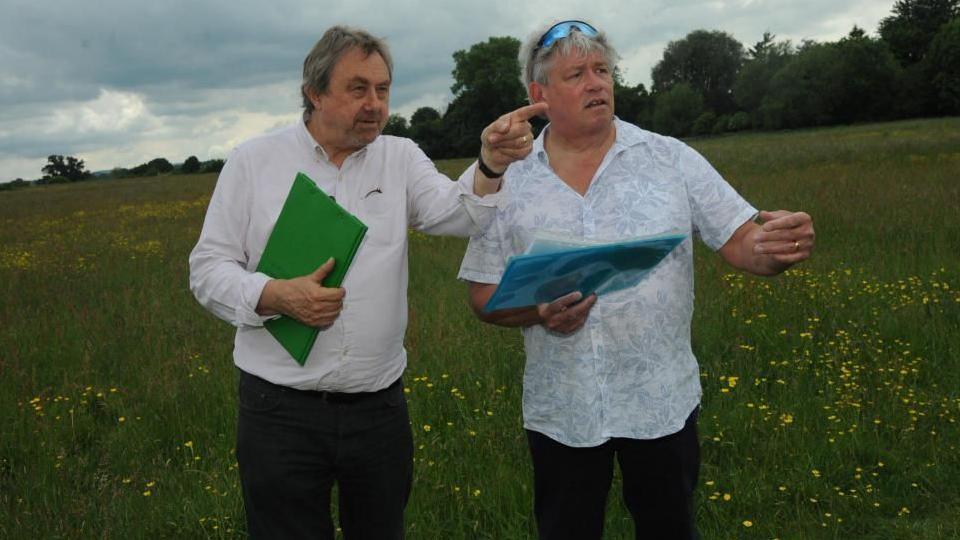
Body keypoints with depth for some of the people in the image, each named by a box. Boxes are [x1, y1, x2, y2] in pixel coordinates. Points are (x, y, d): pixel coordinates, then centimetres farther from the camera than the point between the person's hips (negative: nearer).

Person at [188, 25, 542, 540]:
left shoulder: (400, 158, 5)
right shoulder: (253, 160, 0)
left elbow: (459, 214, -11)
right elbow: (208, 269, 0)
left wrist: (491, 164, -31)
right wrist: (275, 297, -18)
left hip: (379, 406, 2)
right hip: (281, 410, -2)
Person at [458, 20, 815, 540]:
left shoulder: (672, 159, -2)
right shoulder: (509, 182, -1)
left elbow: (742, 243, -4)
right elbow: (484, 294, 2)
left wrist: (779, 247, -26)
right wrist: (539, 312, -18)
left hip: (662, 400, 0)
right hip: (560, 411, 1)